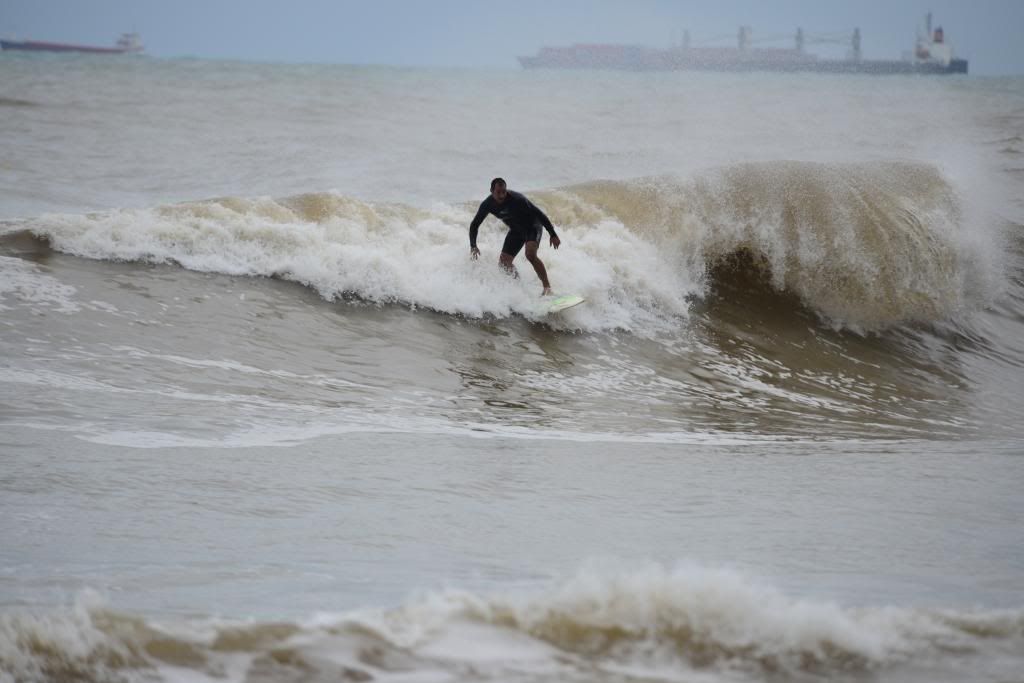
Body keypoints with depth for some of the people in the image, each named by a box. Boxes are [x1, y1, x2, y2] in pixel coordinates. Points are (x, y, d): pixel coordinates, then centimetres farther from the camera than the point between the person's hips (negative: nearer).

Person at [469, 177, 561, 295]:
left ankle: (547, 287, -28)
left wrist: (553, 235, -26)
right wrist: (473, 246, -17)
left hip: (532, 226, -6)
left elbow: (539, 214, -26)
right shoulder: (487, 205, -16)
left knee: (530, 254, -30)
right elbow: (474, 225, -4)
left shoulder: (517, 199, -32)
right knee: (504, 263, -2)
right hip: (516, 230, 6)